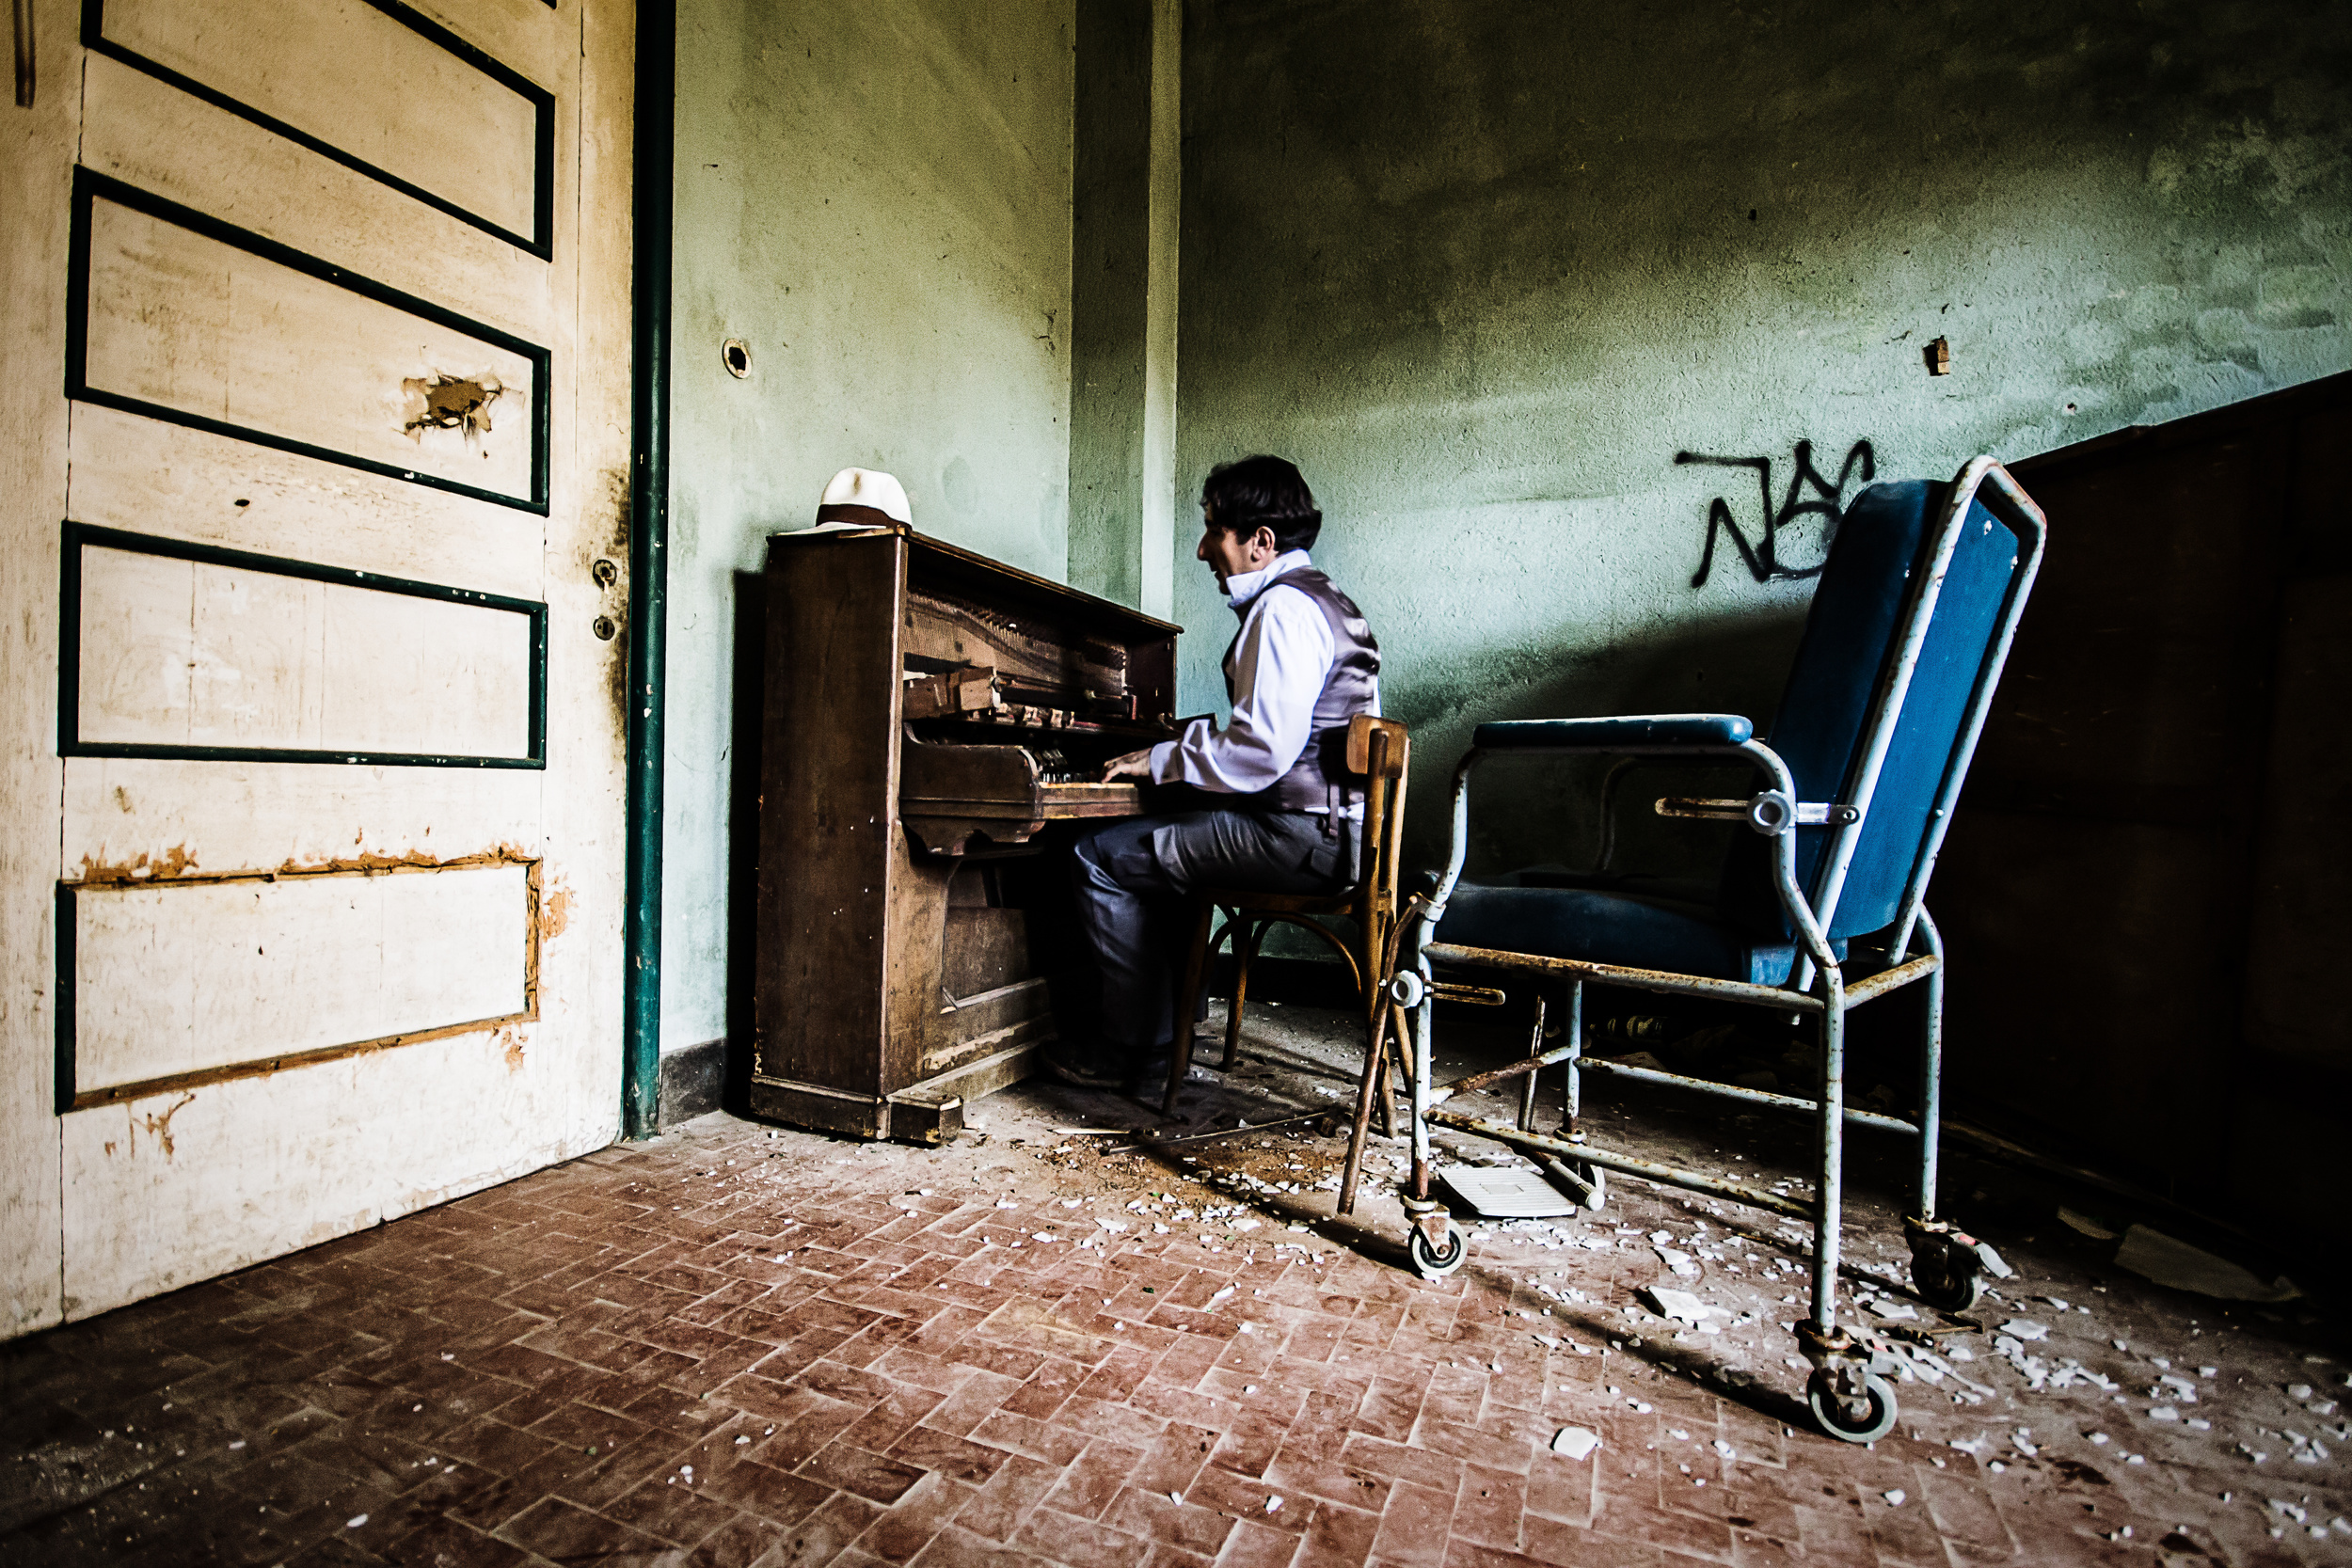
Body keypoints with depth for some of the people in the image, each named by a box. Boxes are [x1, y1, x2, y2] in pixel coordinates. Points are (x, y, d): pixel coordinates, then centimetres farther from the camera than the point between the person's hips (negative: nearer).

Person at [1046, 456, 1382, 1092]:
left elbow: (1262, 753, -23)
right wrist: (1184, 744, 16)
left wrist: (1162, 760, -10)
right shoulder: (1322, 599, 19)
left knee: (1102, 857, -5)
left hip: (1302, 835, -11)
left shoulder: (1282, 607, -14)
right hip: (1332, 823, 11)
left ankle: (1133, 1048, 6)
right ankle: (1165, 1019, 25)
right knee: (1152, 838, 23)